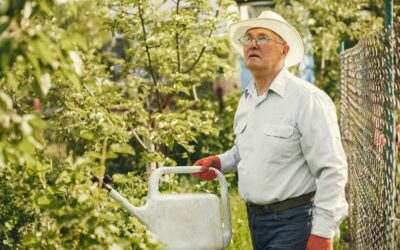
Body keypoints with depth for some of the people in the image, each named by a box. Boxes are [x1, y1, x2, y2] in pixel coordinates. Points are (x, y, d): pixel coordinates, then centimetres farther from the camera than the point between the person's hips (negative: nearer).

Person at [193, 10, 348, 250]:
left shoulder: (307, 99, -15)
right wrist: (219, 162, 8)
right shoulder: (246, 101, 10)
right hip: (256, 218, 8)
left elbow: (332, 170, -18)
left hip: (292, 221, -8)